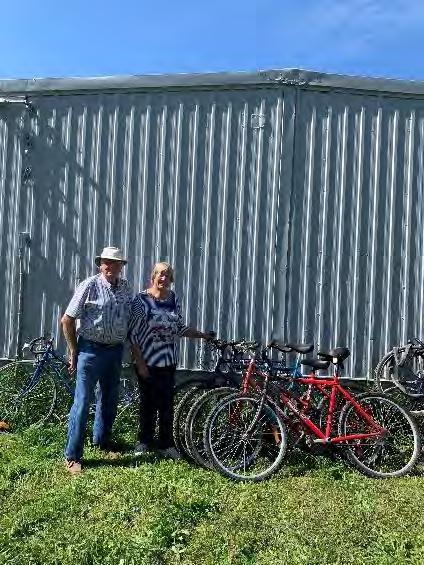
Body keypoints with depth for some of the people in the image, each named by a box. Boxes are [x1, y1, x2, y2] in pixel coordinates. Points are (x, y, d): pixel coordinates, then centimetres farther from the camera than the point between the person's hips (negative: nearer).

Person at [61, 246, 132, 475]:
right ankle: (72, 456, 7)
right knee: (82, 402, -3)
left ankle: (102, 441, 37)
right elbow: (67, 320, -8)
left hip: (115, 351, 6)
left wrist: (125, 345, 11)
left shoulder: (126, 289, 4)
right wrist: (73, 351, -5)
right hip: (91, 350, -5)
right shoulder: (89, 286, -11)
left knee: (109, 400, 17)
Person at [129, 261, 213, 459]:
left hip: (169, 362, 4)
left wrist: (203, 335, 9)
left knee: (167, 404, 9)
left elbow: (180, 329, 14)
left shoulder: (174, 299, 4)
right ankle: (144, 441, 28)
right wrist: (140, 363, -13)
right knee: (148, 404, 9)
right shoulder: (141, 300, -10)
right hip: (147, 362, -4)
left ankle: (166, 444, 23)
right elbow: (133, 334, -10)